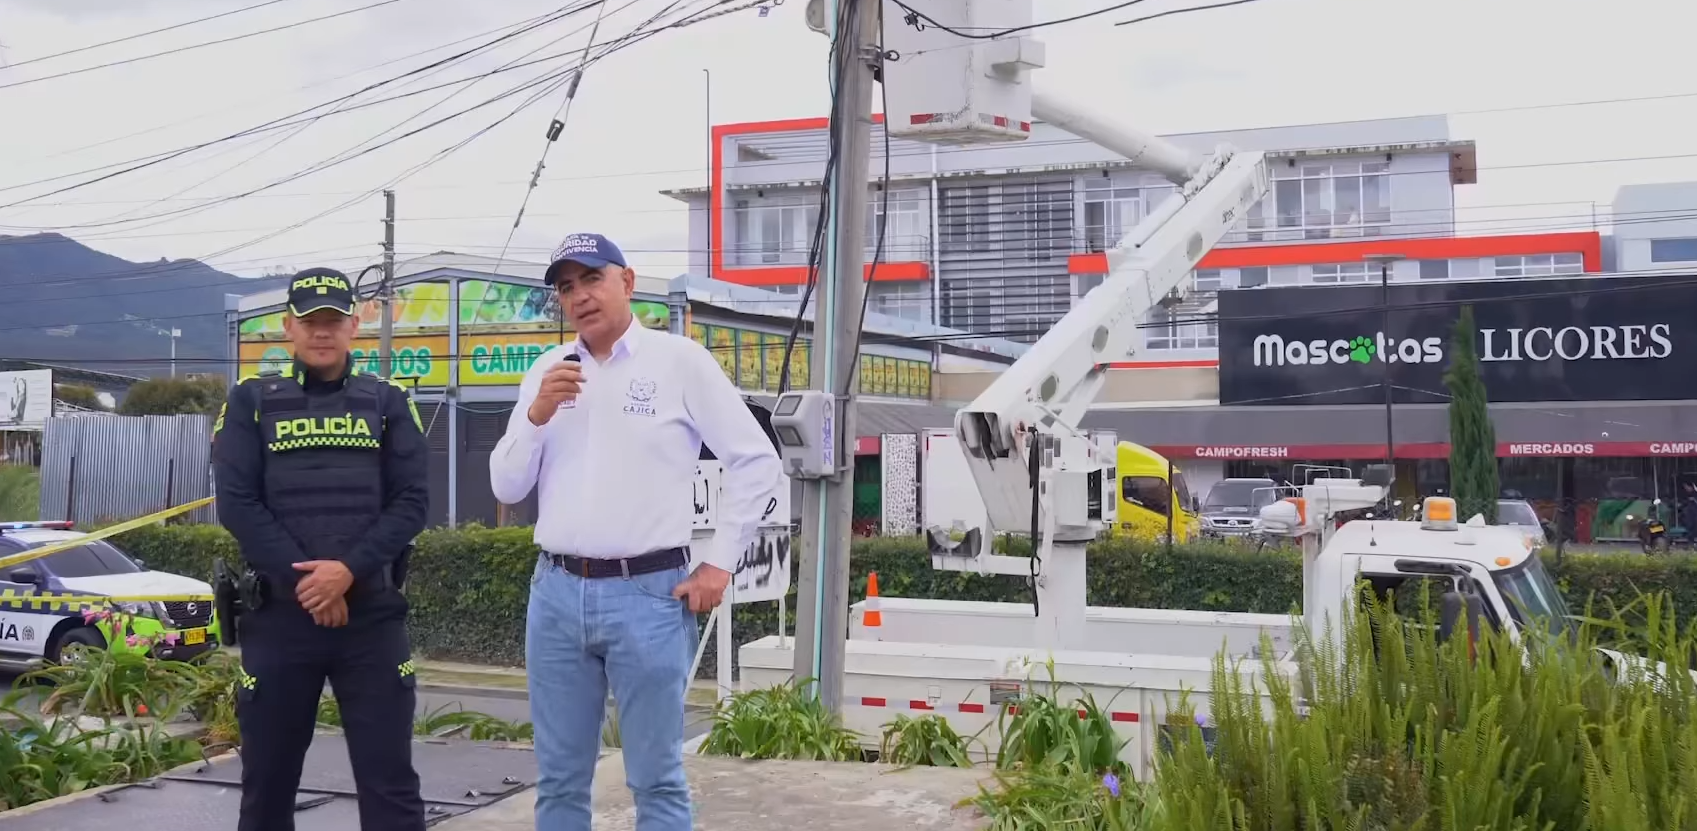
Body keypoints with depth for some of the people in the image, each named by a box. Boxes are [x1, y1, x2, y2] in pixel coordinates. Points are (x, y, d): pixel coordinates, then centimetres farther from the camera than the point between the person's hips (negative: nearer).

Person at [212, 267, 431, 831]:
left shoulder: (388, 402, 8)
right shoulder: (252, 401, 7)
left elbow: (412, 501, 0)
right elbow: (237, 503, -3)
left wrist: (349, 569, -15)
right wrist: (303, 581, -13)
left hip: (373, 614, 0)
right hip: (278, 614, 1)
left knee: (389, 780, 0)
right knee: (267, 778, 10)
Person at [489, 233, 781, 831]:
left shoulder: (679, 360, -1)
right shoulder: (547, 371, 11)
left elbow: (757, 461, -1)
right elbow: (506, 487, 10)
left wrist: (720, 564, -4)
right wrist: (537, 415, -7)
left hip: (647, 593, -4)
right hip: (556, 593, 4)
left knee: (656, 780, 2)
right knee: (559, 780, 11)